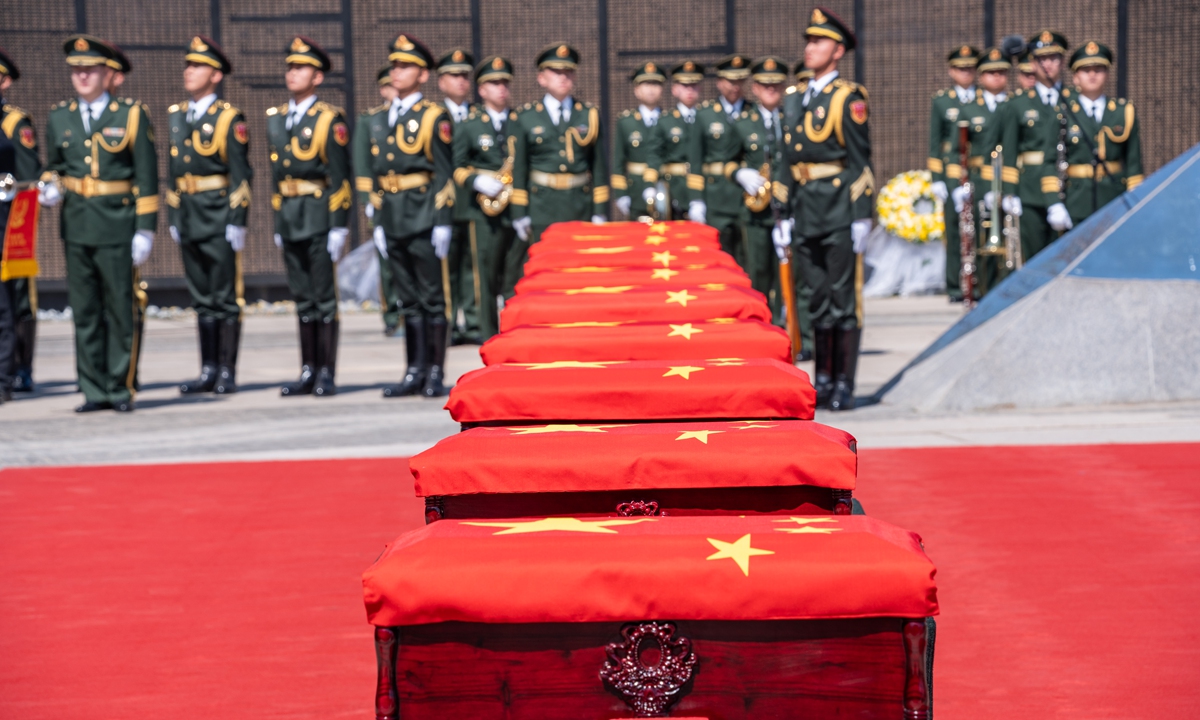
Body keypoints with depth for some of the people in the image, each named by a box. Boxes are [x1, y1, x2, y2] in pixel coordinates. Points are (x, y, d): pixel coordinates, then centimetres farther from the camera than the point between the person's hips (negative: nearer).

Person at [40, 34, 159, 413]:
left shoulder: (132, 115, 1)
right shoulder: (58, 118, 11)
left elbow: (146, 178, -1)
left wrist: (146, 229, -7)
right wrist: (51, 186, -1)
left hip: (118, 225, -3)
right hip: (76, 225, 3)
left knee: (120, 309, 0)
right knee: (84, 311, 5)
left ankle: (120, 387, 9)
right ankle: (94, 390, 11)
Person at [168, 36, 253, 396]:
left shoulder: (229, 118, -6)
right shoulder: (176, 116, 14)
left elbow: (241, 175, -9)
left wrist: (237, 221, -14)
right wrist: (173, 217, 15)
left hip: (219, 216, -6)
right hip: (189, 217, 6)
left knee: (226, 297, -2)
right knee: (202, 299, 10)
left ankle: (227, 372, 3)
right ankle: (208, 371, 15)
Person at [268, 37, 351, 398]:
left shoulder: (329, 119, -5)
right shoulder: (276, 119, 13)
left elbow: (340, 177, -9)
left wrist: (339, 227, -13)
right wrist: (277, 222, 15)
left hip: (319, 216, -6)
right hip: (289, 219, 6)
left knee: (324, 296, -2)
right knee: (302, 298, 9)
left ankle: (327, 374, 2)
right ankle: (308, 371, 14)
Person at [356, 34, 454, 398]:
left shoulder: (434, 117, -3)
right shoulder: (377, 120, 14)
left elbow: (444, 174, -6)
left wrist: (443, 222, -11)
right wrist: (378, 219, 13)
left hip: (424, 217, -6)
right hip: (393, 219, 6)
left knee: (432, 298, -2)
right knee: (409, 300, 10)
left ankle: (436, 374, 2)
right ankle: (415, 372, 13)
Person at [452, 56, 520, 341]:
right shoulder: (469, 125, 7)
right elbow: (458, 166, 3)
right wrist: (478, 181, -14)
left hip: (519, 209, 2)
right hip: (485, 211, -2)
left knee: (517, 280, 0)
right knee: (487, 279, -2)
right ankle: (489, 339, 4)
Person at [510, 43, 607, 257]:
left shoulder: (590, 115, 10)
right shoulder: (527, 118, 7)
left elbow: (599, 167, 8)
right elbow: (519, 169, 5)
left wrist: (600, 213, 3)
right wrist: (520, 214, 0)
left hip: (581, 208, 1)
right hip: (541, 206, -1)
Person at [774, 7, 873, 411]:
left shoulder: (848, 99, -4)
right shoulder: (795, 103, 16)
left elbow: (860, 161, -8)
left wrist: (861, 215, -12)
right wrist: (784, 217, 15)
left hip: (839, 210, -7)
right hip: (806, 212, 7)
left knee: (844, 300, -3)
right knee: (817, 299, 10)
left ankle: (844, 385, 0)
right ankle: (823, 380, 16)